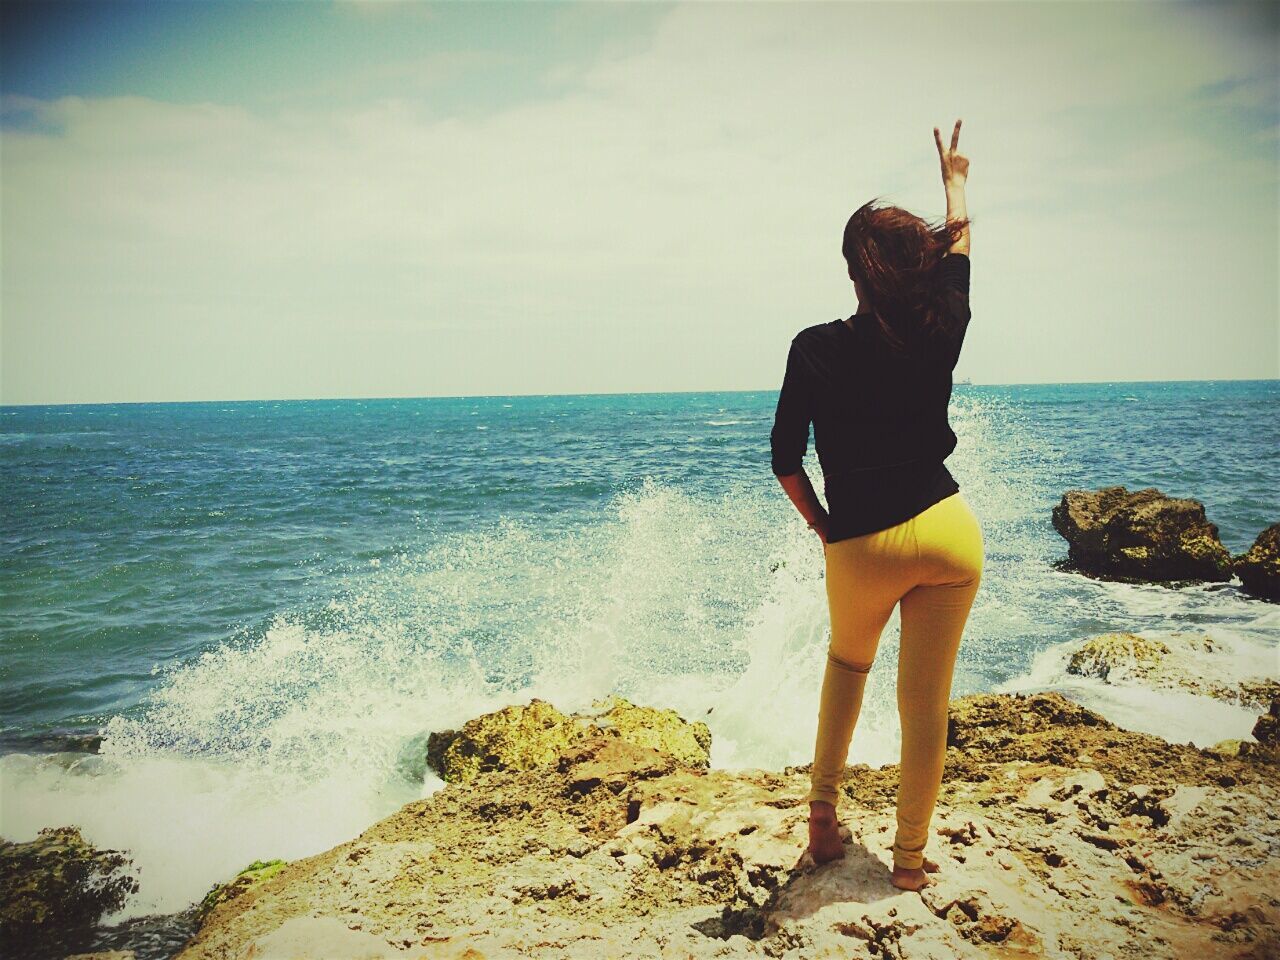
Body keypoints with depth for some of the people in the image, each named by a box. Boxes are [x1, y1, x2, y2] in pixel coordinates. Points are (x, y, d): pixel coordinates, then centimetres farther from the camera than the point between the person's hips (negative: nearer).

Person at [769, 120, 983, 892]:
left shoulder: (817, 349, -7)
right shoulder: (940, 332, -1)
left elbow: (785, 460, -5)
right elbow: (960, 247, 19)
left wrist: (824, 527, 11)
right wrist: (955, 180, 37)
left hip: (862, 545, -1)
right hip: (950, 532, 1)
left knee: (848, 661, 28)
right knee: (927, 700, 9)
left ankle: (824, 813, 25)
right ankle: (911, 857, 22)